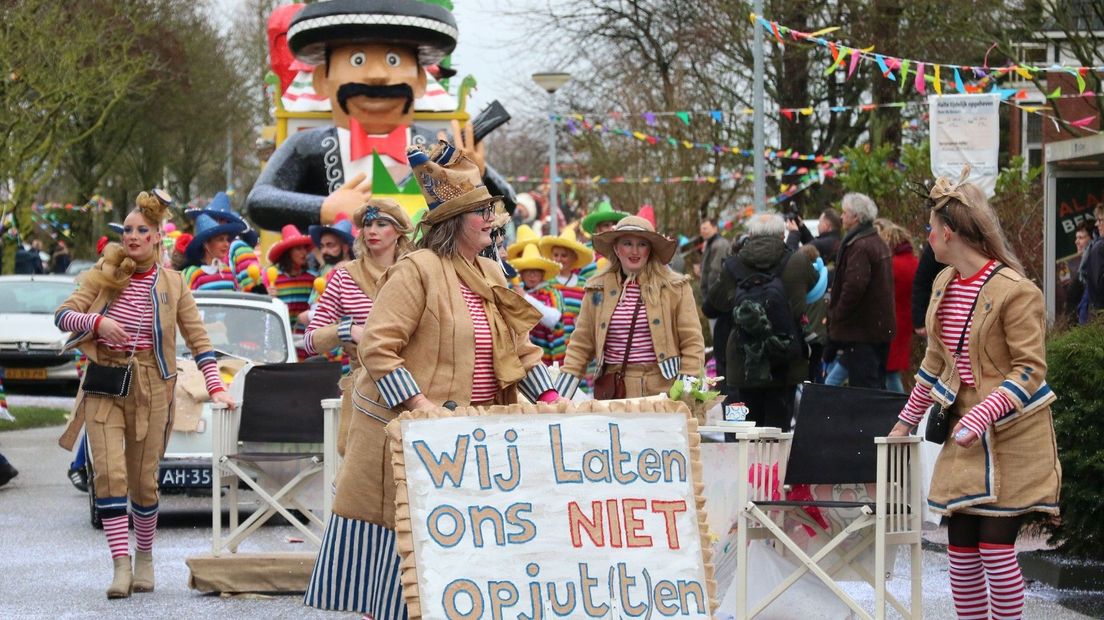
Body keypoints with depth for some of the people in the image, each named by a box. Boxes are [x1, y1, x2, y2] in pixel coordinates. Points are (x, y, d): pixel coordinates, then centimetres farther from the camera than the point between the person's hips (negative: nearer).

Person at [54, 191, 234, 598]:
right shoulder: (104, 274, 5)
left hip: (149, 385, 0)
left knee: (143, 479, 5)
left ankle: (144, 559, 24)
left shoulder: (172, 283, 4)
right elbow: (62, 315, -1)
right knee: (109, 473, -13)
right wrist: (97, 321, -20)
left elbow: (197, 338, 5)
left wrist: (215, 387, -4)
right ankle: (121, 565, -16)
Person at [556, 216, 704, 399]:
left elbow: (692, 344, 2)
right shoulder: (597, 289, 10)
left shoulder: (675, 287, 3)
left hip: (662, 392, -2)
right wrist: (559, 399, 6)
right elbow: (580, 347, 13)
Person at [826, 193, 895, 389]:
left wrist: (836, 319, -13)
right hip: (882, 328, 10)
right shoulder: (879, 244, 16)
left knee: (863, 388, -9)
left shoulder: (858, 246, -16)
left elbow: (854, 287, -23)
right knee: (876, 386, 13)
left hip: (860, 331, -10)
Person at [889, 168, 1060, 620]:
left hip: (1010, 439, -7)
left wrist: (982, 417, -27)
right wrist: (906, 421, 20)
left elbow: (1030, 369, -18)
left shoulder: (1014, 291, -17)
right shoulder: (944, 284, 9)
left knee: (995, 548, -8)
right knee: (960, 549, 5)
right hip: (965, 437, 7)